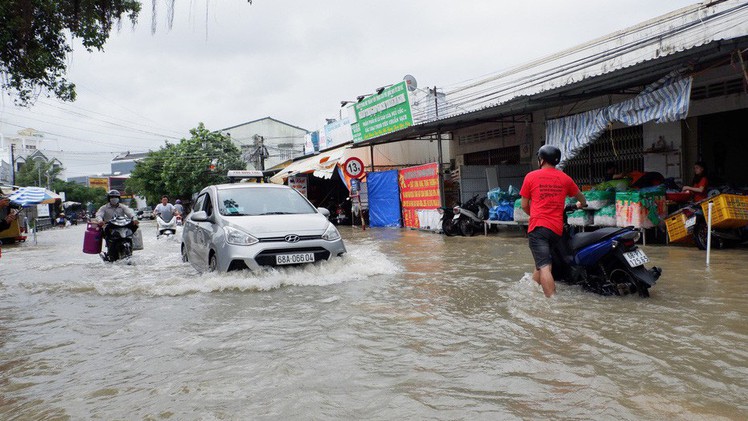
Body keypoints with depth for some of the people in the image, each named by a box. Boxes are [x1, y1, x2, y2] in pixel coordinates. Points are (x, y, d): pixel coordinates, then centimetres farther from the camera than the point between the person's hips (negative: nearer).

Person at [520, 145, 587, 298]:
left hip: (538, 227, -4)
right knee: (542, 264, 19)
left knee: (544, 267, -11)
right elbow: (581, 198, 28)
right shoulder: (565, 178, 11)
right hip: (557, 228, 4)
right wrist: (581, 205, 51)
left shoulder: (531, 176, 2)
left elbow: (524, 205, 7)